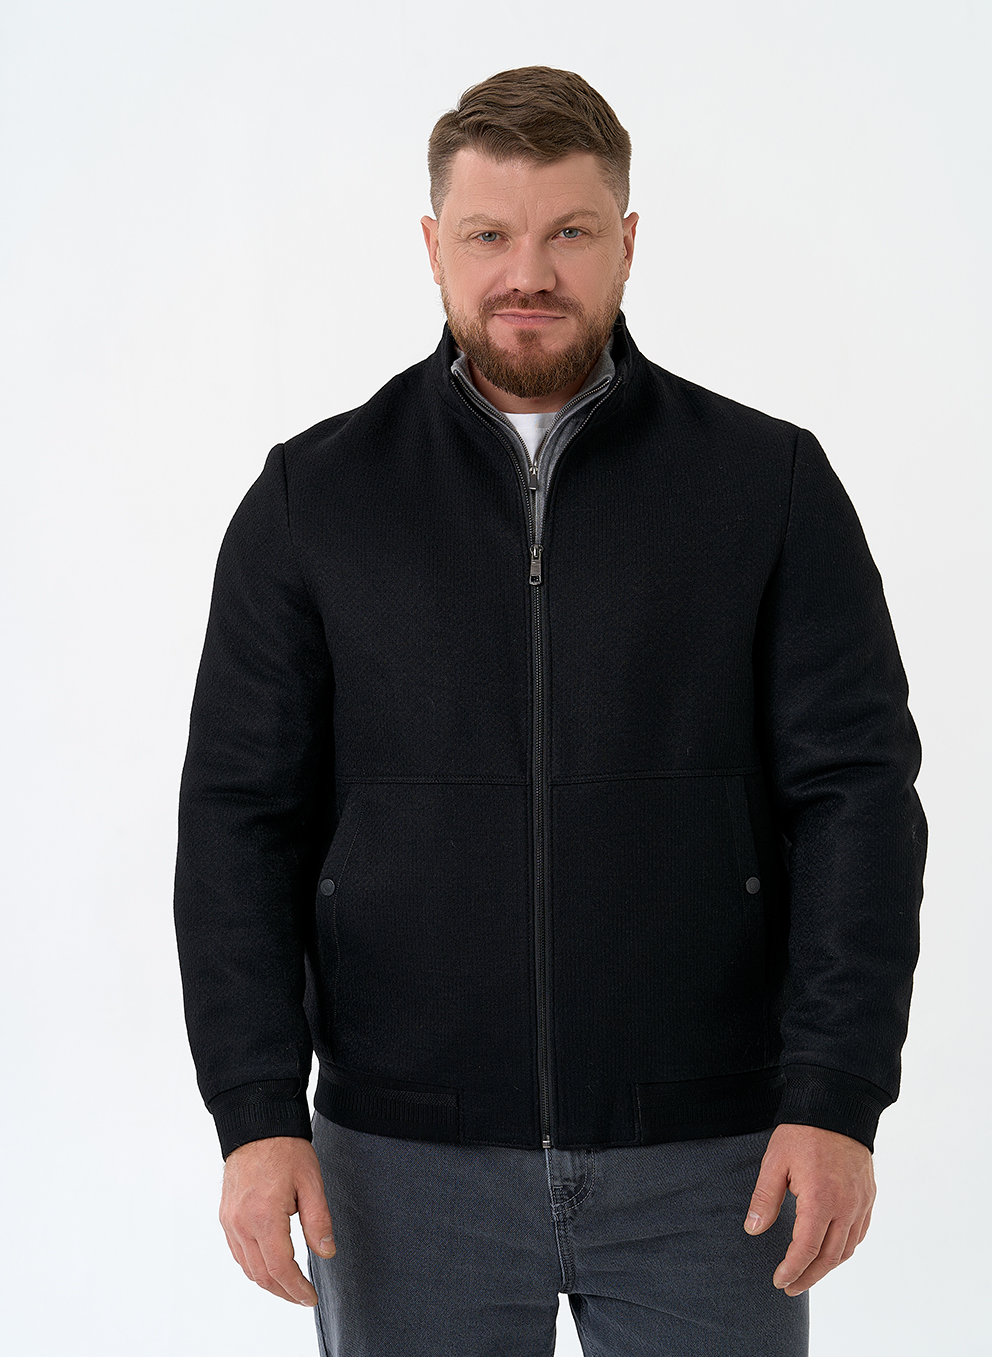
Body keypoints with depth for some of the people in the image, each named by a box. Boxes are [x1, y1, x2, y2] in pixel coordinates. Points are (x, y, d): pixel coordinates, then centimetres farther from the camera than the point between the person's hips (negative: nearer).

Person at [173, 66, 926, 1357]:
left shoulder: (771, 485, 0)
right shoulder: (314, 500, 2)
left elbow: (857, 797, -4)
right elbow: (243, 819, 1)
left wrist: (837, 1102, -13)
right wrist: (257, 1113, -8)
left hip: (704, 1164, 0)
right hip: (410, 1164, 1)